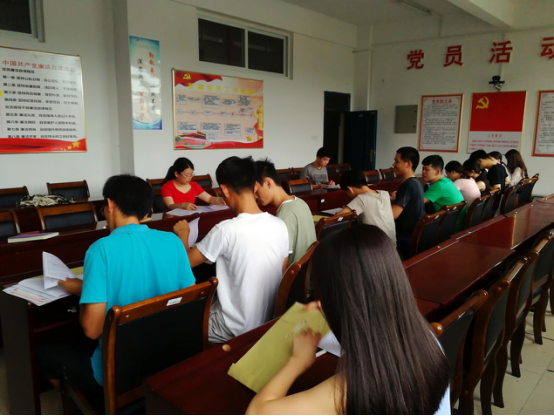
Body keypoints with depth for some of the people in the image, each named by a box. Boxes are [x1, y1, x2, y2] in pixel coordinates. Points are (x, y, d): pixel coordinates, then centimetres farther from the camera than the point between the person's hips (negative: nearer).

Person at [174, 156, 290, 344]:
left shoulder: (226, 230, -25)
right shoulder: (280, 226, -8)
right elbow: (281, 274, 5)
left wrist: (183, 234, 7)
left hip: (236, 329, -5)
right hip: (269, 322, 6)